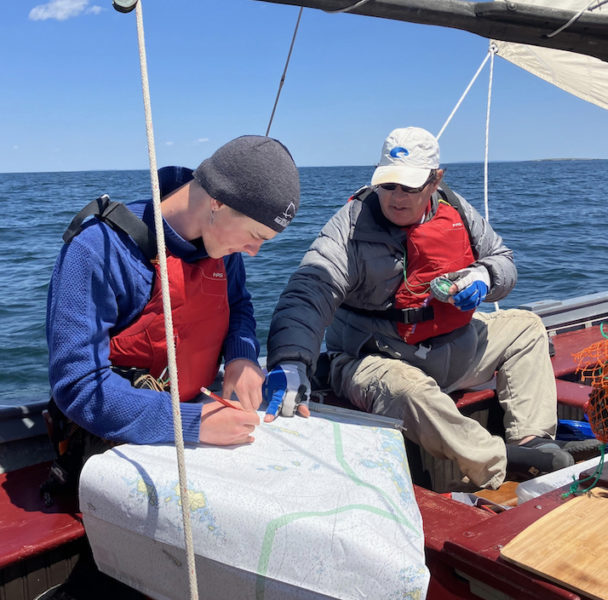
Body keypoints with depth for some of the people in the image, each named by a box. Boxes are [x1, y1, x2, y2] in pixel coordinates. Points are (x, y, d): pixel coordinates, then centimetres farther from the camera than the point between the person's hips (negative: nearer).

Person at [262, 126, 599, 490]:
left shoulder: (455, 211, 1)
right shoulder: (353, 225, -17)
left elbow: (503, 260, 14)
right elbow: (310, 293, -31)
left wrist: (483, 277, -13)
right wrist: (291, 364, -47)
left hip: (451, 350, 7)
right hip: (377, 361, -7)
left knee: (526, 326, 10)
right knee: (409, 391, -39)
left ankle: (533, 441, -3)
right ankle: (501, 466, -25)